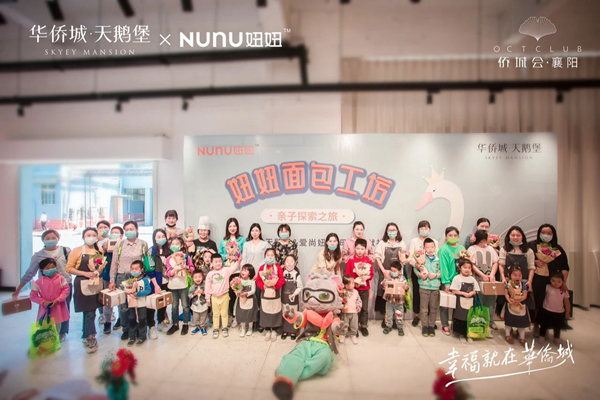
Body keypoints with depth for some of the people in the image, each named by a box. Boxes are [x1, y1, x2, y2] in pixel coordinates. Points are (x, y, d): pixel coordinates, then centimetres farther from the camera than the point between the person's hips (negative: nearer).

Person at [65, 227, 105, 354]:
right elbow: (69, 268, -9)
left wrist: (98, 272, -2)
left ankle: (86, 336, 29)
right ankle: (91, 339, 7)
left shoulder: (99, 251, 6)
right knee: (89, 312, -4)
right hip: (82, 284, -4)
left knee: (90, 311, 14)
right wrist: (85, 273, -18)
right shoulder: (77, 251, -7)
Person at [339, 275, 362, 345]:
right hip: (345, 312, -3)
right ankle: (343, 335, 30)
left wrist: (359, 306, -2)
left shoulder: (355, 291, 1)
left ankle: (353, 335, 31)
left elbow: (358, 300, 10)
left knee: (354, 326, 10)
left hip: (354, 312, 3)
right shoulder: (343, 292, -13)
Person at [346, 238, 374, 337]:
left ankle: (364, 326, 27)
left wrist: (367, 277, -18)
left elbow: (372, 273, 1)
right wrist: (353, 282, -19)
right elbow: (347, 275, -7)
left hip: (365, 288, 2)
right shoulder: (351, 260, -8)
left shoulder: (368, 260, -1)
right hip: (354, 287, -2)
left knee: (365, 308, 11)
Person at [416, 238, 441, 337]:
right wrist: (420, 274, -19)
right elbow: (415, 268, -2)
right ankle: (424, 326, 18)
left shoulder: (438, 260, 2)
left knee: (433, 308, 10)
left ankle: (431, 326, 24)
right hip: (424, 286, -2)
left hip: (435, 287, 2)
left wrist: (436, 275, -15)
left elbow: (442, 272, 2)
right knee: (424, 308, 6)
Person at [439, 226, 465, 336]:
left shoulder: (462, 248, 4)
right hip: (447, 281, -4)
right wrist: (446, 282, -14)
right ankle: (445, 326, 19)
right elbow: (443, 266, -12)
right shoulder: (443, 249, -9)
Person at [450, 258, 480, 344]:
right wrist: (464, 293, -17)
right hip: (461, 303, -4)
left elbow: (476, 290, 8)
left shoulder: (472, 279, 7)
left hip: (470, 303, 4)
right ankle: (462, 335, 18)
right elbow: (454, 291, -9)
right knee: (461, 318, 2)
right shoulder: (457, 278, -7)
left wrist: (472, 293, -13)